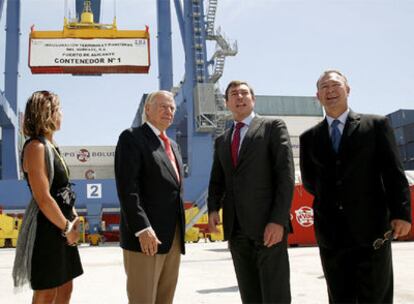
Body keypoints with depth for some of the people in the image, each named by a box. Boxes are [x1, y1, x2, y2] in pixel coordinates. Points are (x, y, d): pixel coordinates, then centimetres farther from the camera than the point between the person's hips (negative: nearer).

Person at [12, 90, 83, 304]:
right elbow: (43, 199, -22)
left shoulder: (50, 147, 12)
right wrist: (67, 228, -13)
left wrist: (73, 218, 5)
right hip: (46, 229, -9)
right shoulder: (35, 147, -17)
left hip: (61, 227, 9)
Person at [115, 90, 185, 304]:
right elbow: (127, 188, -14)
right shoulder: (132, 138, -4)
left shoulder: (172, 145, 21)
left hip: (173, 237, 8)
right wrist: (142, 229, -21)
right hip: (146, 235, -7)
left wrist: (178, 232, 17)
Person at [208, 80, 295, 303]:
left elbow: (285, 174, -6)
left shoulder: (273, 127, 3)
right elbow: (217, 180, 17)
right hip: (236, 228, 5)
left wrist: (279, 220, -15)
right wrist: (213, 208, -3)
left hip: (268, 225, -5)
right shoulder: (221, 141, 20)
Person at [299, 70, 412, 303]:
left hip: (371, 228, -2)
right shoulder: (309, 138, 11)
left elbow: (394, 172, -1)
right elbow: (309, 181, 13)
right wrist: (329, 197, 0)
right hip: (331, 232, 3)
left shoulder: (376, 125, 4)